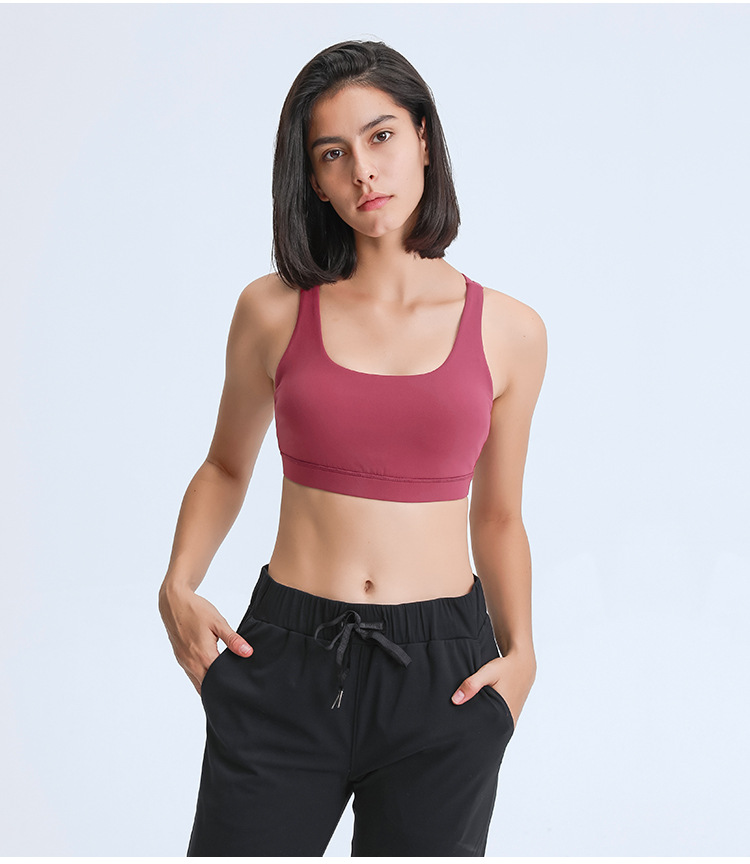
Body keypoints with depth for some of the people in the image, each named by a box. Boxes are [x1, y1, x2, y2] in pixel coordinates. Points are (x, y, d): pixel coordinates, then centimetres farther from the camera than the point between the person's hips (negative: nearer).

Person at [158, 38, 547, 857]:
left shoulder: (509, 330, 1)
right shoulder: (274, 309, 0)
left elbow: (496, 516, 11)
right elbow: (226, 466, 15)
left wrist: (519, 653, -2)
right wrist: (177, 587, 0)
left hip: (443, 677, 0)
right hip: (287, 667, 0)